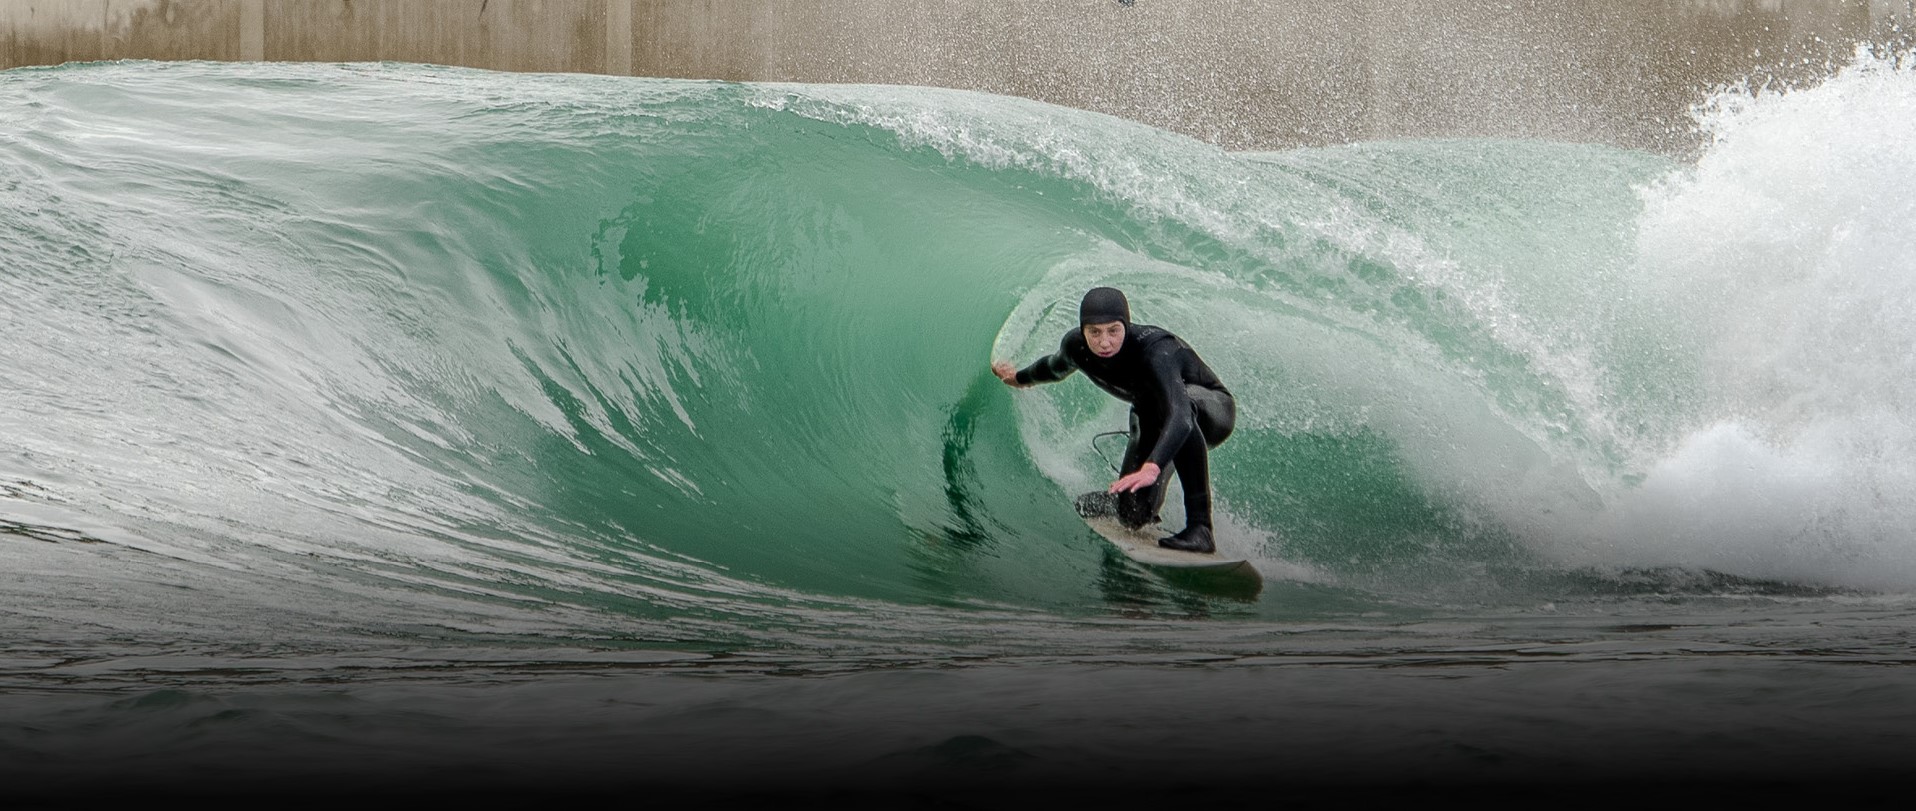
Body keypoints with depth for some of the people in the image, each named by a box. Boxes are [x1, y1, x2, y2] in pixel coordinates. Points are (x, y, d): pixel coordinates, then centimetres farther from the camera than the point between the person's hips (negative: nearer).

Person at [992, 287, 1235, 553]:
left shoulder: (1154, 349, -38)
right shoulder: (1075, 347, -20)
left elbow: (1179, 414, -55)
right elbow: (1055, 367, 8)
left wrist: (1152, 468, -70)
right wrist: (1020, 378, 29)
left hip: (1212, 411, -6)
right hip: (1152, 423, 6)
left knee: (1180, 406, -42)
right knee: (1133, 514, -11)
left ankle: (1200, 527, -39)